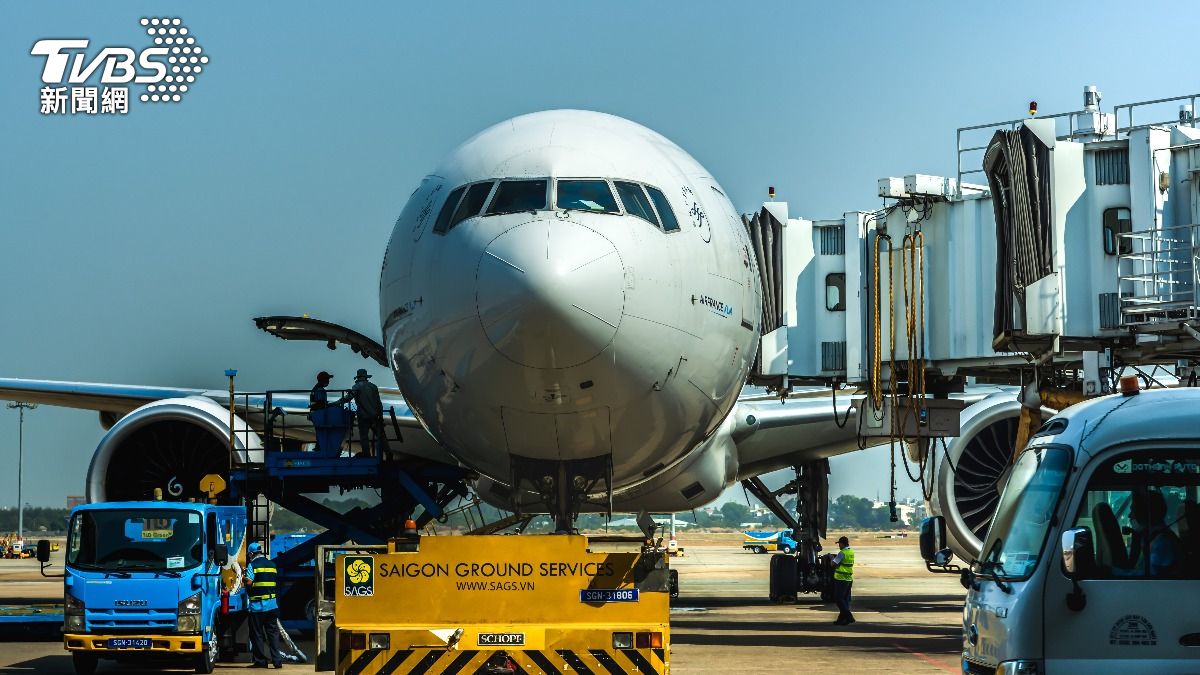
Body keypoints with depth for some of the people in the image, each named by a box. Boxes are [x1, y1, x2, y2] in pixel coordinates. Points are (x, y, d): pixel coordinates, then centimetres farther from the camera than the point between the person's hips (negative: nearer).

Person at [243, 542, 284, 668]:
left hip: (257, 605, -5)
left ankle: (260, 661, 5)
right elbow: (275, 581, 14)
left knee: (257, 634, 4)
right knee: (273, 632, 7)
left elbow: (249, 582, -15)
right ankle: (277, 660, 0)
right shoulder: (272, 564, 11)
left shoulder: (252, 565, -7)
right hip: (272, 604, 5)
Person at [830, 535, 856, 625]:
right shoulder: (851, 552, 10)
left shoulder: (842, 553, -15)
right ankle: (841, 619, 15)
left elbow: (834, 563, -15)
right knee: (845, 599, 11)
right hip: (849, 579, 8)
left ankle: (849, 617, -12)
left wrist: (832, 557, 7)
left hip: (841, 579, -8)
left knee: (839, 599, -5)